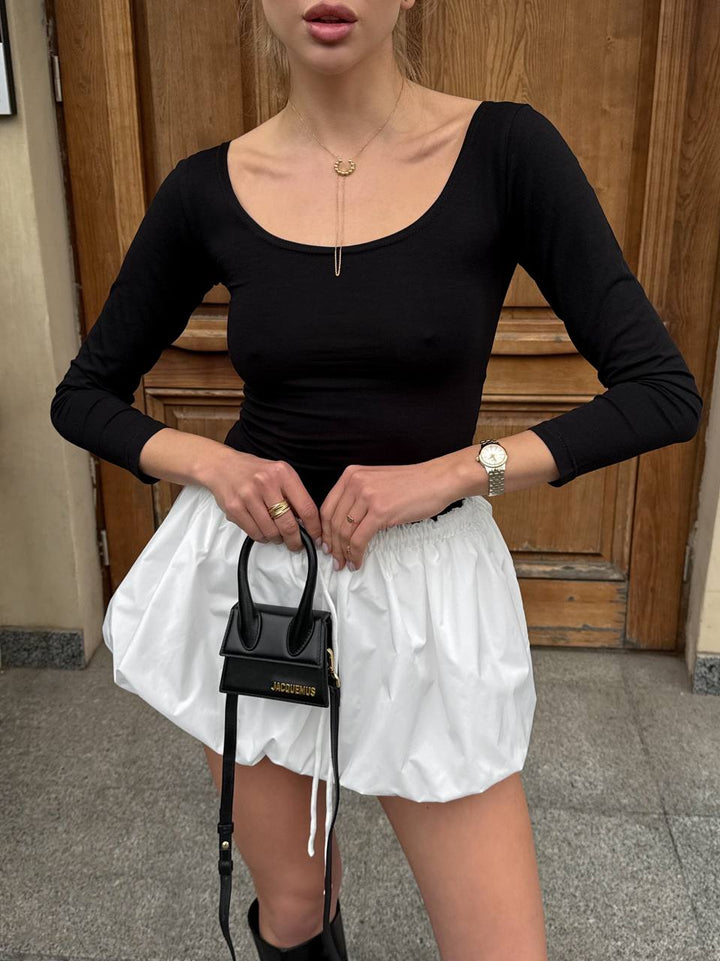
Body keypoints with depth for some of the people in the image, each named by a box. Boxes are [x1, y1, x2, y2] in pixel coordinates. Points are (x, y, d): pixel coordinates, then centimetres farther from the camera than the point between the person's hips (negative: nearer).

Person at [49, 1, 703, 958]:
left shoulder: (504, 149, -9)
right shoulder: (207, 189, -3)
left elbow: (665, 392, -9)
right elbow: (83, 396, 7)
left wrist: (451, 471, -18)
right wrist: (209, 462, -12)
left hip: (423, 584, -1)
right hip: (243, 572, 2)